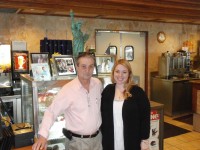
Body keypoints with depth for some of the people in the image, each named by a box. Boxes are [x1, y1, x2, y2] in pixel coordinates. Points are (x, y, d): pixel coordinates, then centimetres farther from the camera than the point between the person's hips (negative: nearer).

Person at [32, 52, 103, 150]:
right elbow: (51, 112, -18)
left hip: (97, 138, 4)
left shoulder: (98, 84, -4)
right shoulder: (68, 90, -18)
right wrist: (43, 135, -29)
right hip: (76, 141, -4)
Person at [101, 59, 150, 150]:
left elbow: (145, 117, -7)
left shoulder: (137, 92, -9)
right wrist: (103, 135, 8)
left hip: (132, 142, -2)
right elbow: (102, 115, 8)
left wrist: (144, 140, -7)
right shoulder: (107, 90, 2)